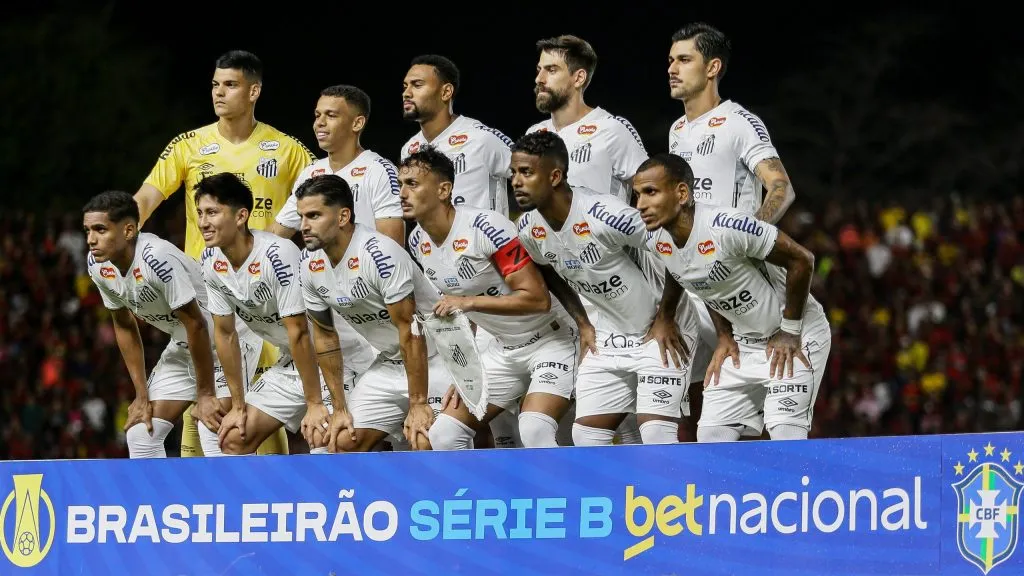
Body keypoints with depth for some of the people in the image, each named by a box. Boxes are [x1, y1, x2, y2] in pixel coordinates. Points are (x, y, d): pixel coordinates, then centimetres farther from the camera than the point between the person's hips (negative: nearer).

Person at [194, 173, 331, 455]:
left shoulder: (277, 255, -27)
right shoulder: (211, 262, -4)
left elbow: (298, 333, -26)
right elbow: (225, 334, 4)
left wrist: (314, 404, -23)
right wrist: (238, 406, 5)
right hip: (288, 364, 8)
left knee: (322, 438, -26)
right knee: (233, 438, 6)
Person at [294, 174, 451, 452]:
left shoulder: (379, 254, -27)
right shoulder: (311, 266, -4)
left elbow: (409, 330, -24)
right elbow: (324, 336, 8)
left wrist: (418, 404, -22)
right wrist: (340, 408, 6)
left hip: (433, 358, -8)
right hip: (389, 364, 8)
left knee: (425, 444, -24)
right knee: (343, 442, 0)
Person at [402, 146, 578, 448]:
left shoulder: (486, 227, -24)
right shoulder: (418, 243, 1)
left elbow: (538, 299, -26)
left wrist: (469, 302, -31)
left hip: (551, 341, -8)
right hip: (502, 351, 8)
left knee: (534, 430, -30)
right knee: (443, 434, 0)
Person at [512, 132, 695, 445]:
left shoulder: (606, 215, -28)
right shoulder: (529, 229, -5)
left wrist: (666, 319, -16)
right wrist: (583, 323, 10)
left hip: (661, 334, -7)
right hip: (606, 339, 7)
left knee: (657, 435, -16)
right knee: (586, 436, 1)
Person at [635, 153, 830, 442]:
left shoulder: (727, 226, -31)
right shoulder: (655, 240, -8)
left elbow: (801, 260, -21)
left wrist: (790, 332, -14)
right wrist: (724, 334, 9)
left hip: (797, 335, -7)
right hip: (742, 341, 7)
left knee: (786, 436, -17)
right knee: (711, 435, 0)